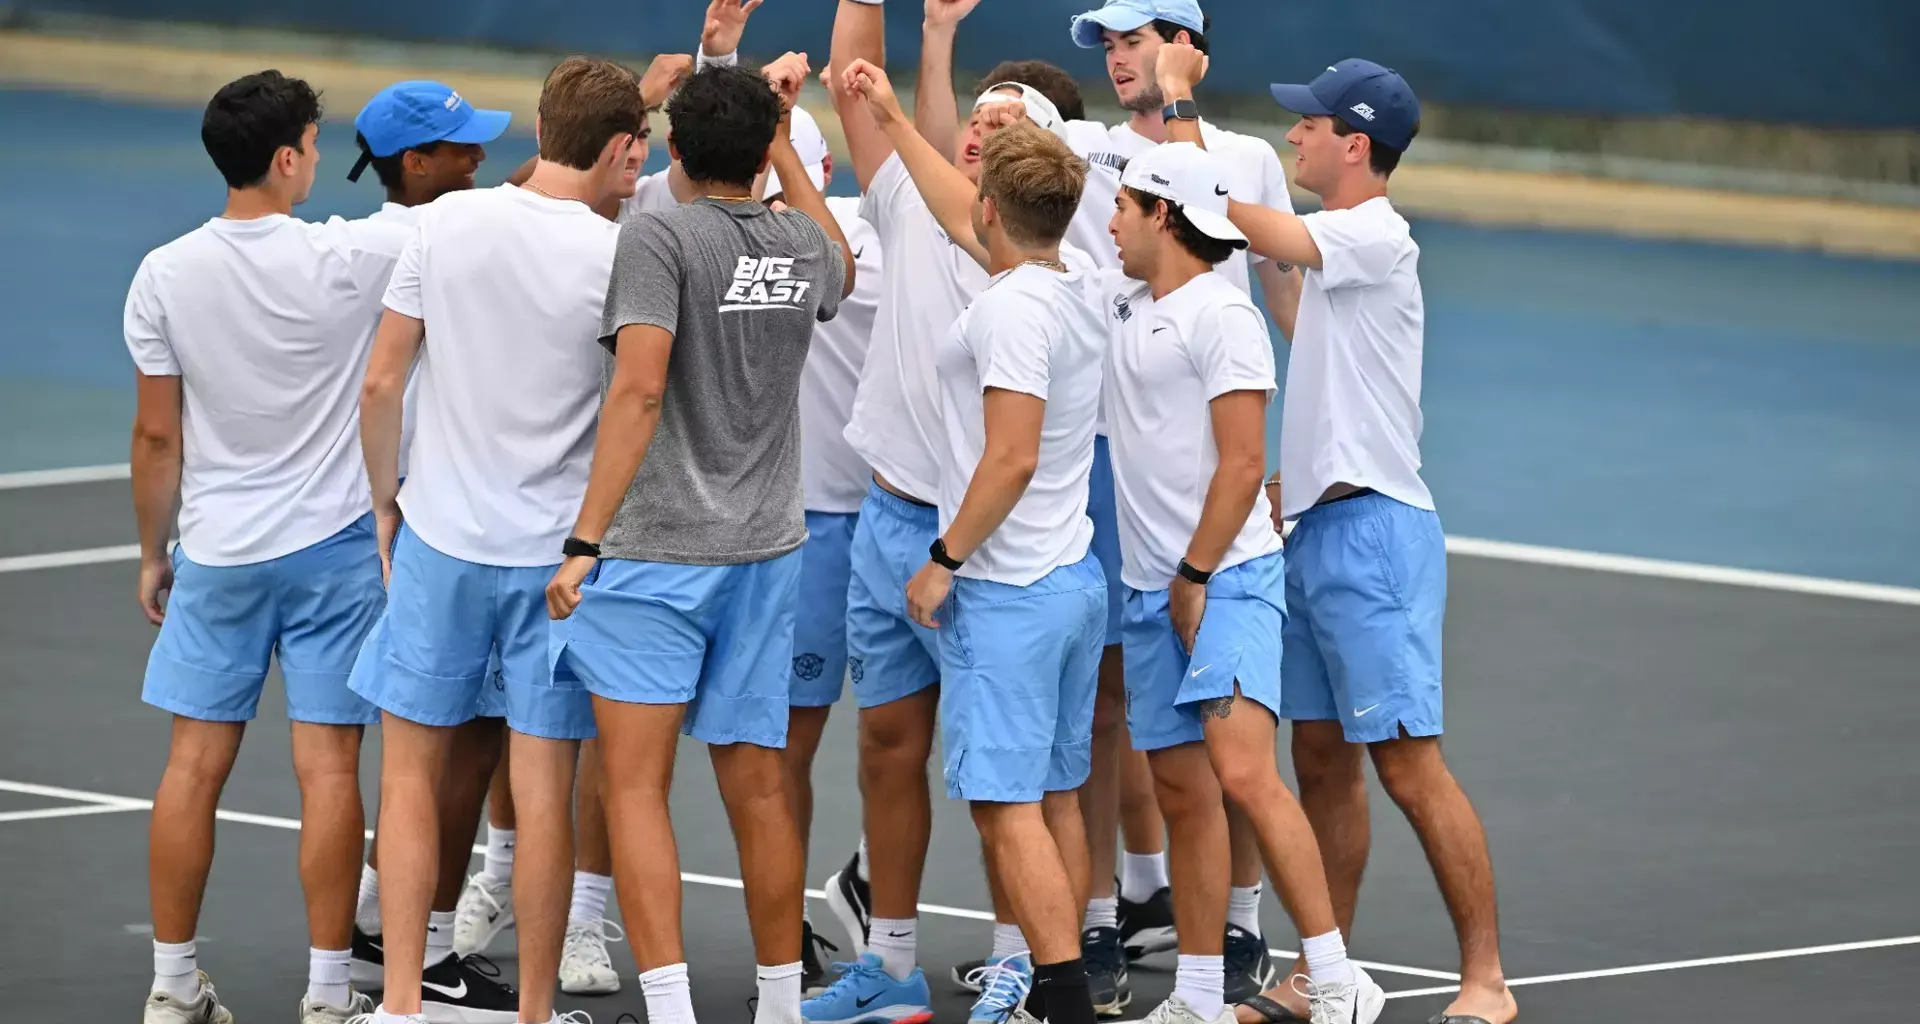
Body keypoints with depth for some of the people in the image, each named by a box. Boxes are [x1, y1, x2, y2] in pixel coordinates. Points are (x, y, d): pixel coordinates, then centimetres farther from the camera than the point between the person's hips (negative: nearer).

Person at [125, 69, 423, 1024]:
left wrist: (152, 554, 11)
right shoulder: (347, 258, -14)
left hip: (215, 553, 2)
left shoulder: (164, 276, -6)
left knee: (194, 765, 7)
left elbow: (156, 435, 0)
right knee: (328, 768, 1)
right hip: (332, 548, -2)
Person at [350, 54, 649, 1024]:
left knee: (411, 774, 10)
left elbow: (381, 383, -1)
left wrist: (386, 503, 10)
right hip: (559, 551, -2)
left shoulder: (449, 221, -6)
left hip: (440, 541, 2)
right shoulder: (617, 257, -12)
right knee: (543, 791, 3)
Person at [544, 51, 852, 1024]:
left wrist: (585, 539, -19)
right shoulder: (804, 246, 7)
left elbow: (639, 388, -21)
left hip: (655, 552, -6)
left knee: (635, 785, -7)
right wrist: (784, 143, 39)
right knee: (758, 788, 12)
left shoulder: (660, 235, -11)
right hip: (765, 549, 6)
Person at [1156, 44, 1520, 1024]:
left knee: (1407, 761, -10)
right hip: (1317, 529, 10)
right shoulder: (1337, 245, 16)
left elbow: (1224, 215, -22)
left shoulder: (1375, 238, -13)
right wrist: (1288, 484, 17)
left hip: (1372, 530, -10)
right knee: (1321, 759, 11)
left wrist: (1175, 99, -14)